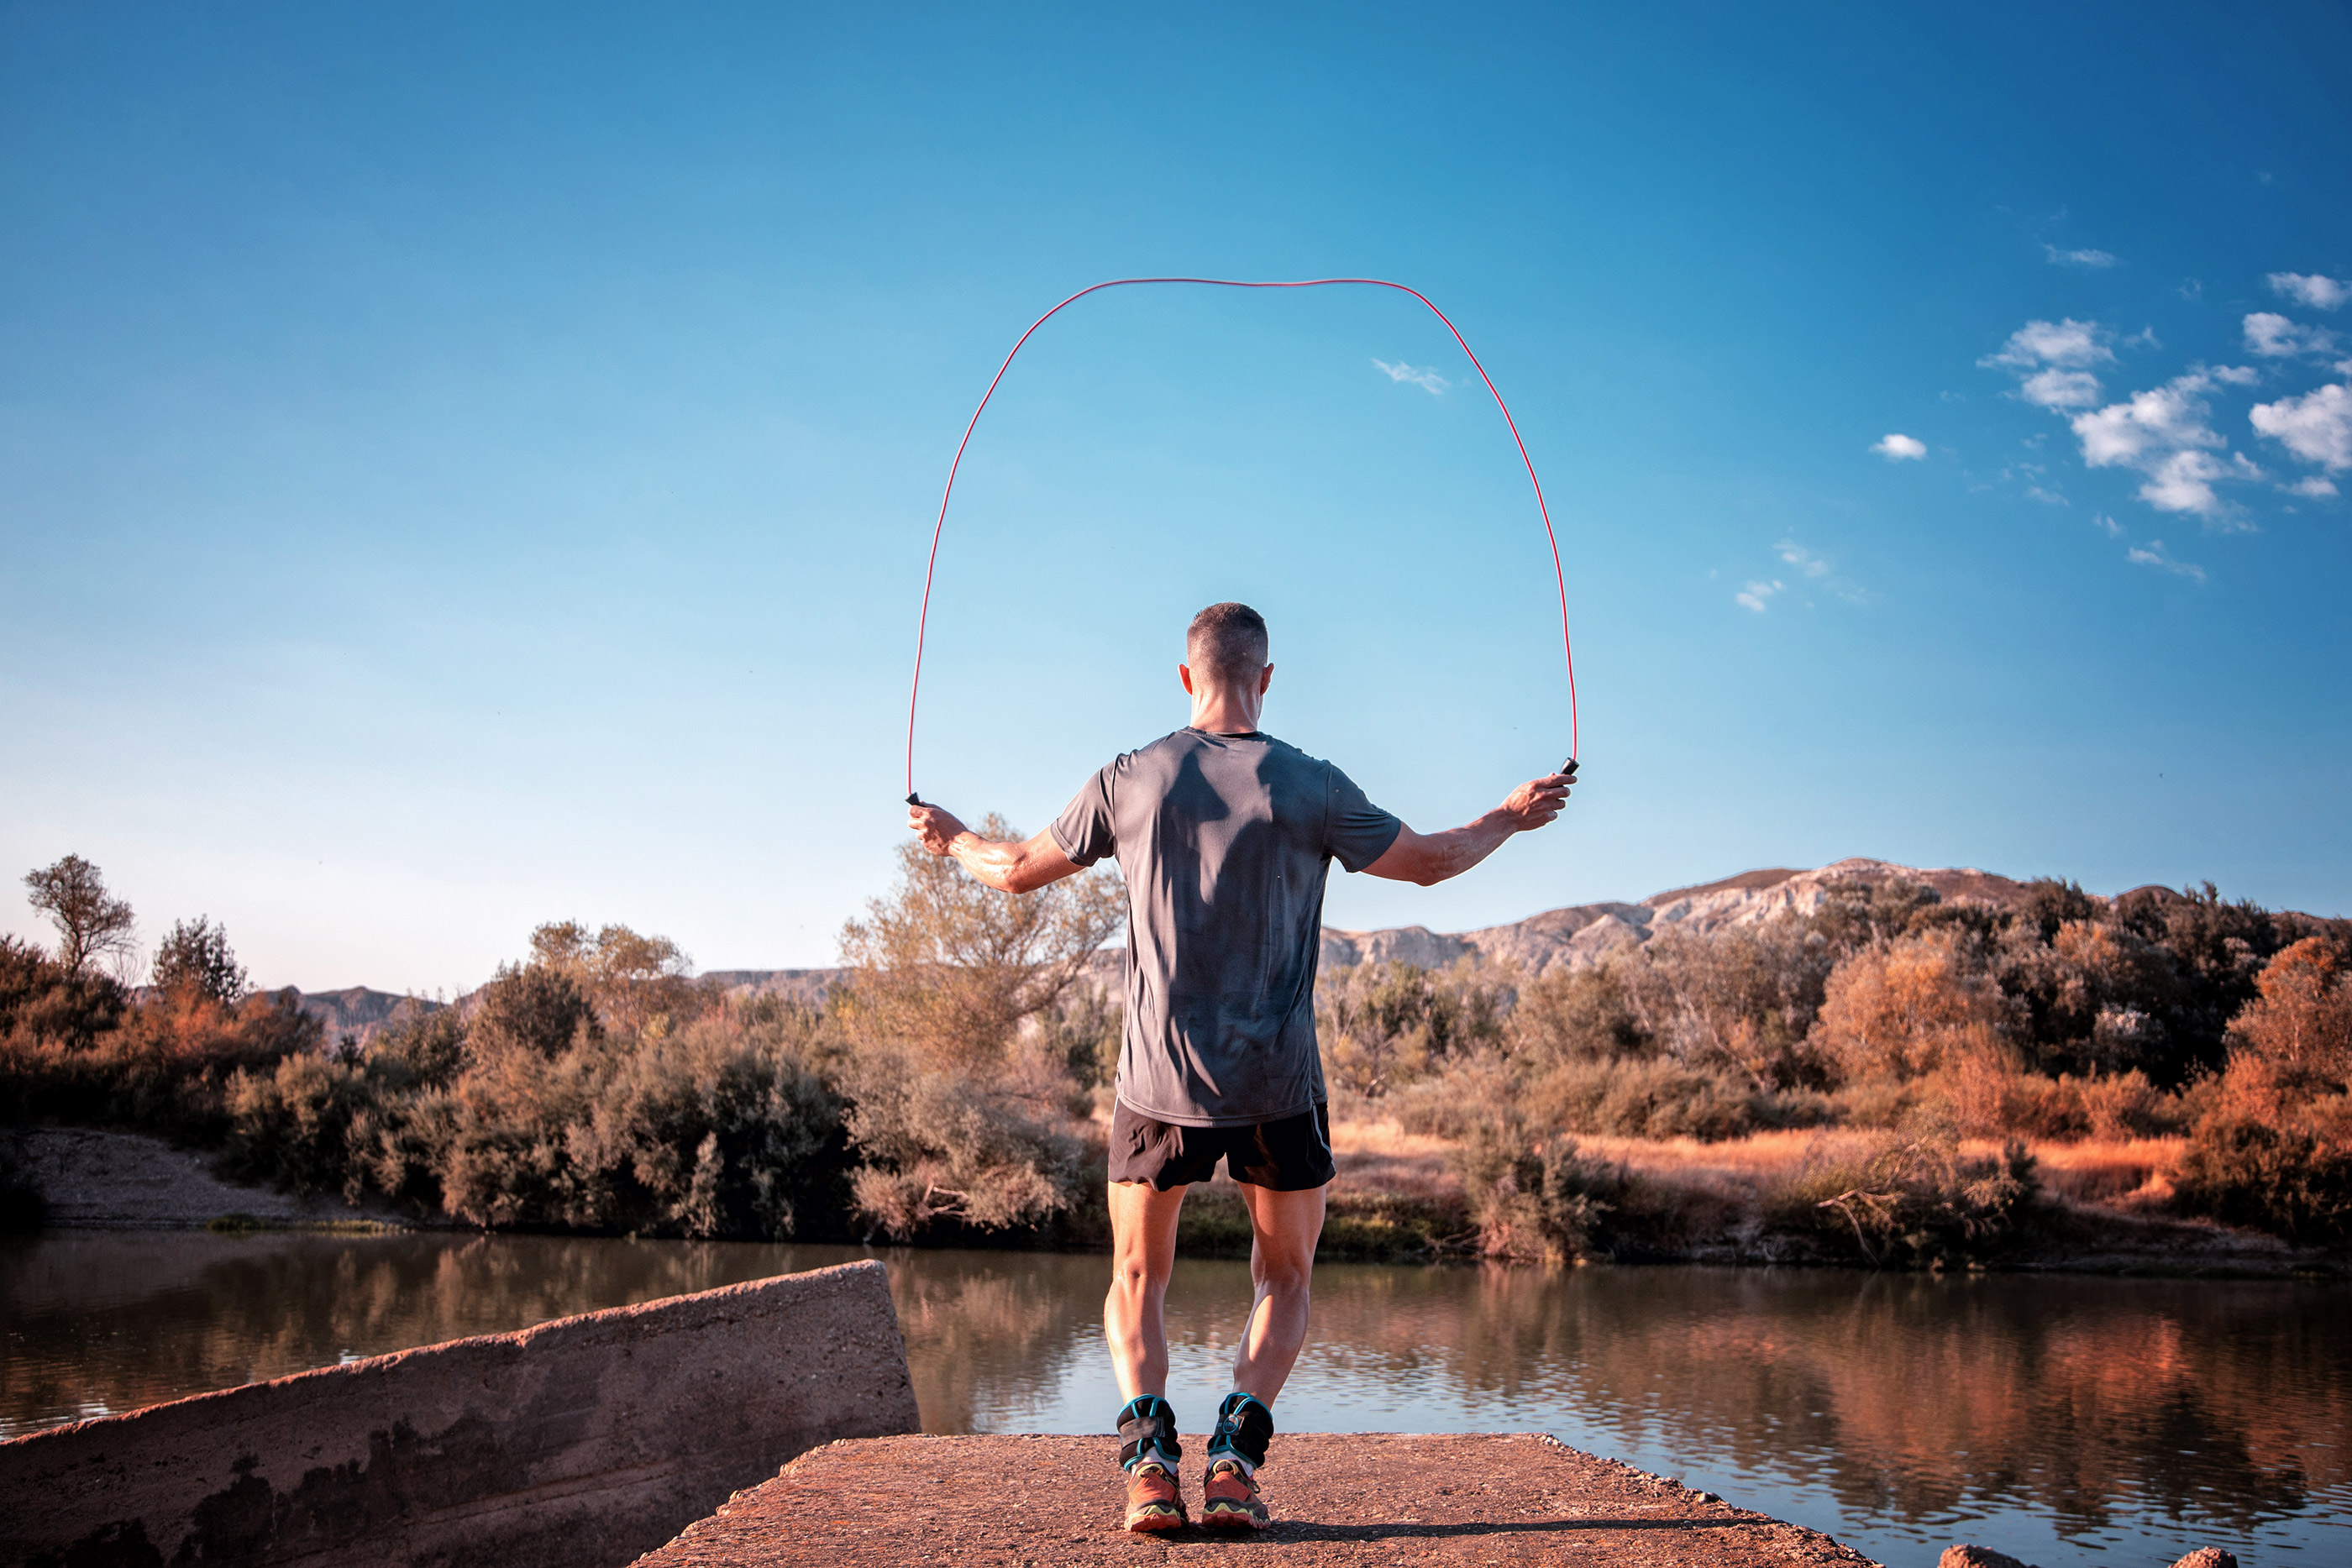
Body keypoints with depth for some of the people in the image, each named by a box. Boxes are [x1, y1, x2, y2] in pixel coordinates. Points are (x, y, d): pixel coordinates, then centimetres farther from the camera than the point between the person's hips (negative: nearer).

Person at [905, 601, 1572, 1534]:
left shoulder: (1130, 782, 0)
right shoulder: (1310, 789, -4)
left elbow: (1018, 872, 13)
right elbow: (1430, 862, 8)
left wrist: (953, 839, 34)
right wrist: (1514, 817, 26)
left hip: (1159, 1077, 1)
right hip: (1277, 1082, 0)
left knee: (1136, 1280, 16)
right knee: (1284, 1281, 17)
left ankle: (1149, 1454, -7)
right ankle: (1235, 1456, -3)